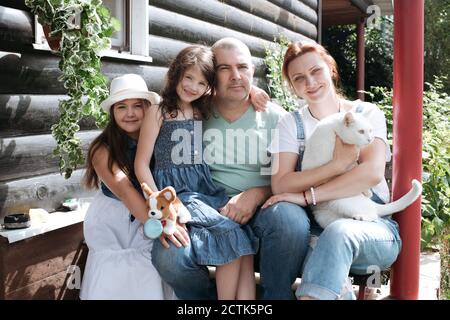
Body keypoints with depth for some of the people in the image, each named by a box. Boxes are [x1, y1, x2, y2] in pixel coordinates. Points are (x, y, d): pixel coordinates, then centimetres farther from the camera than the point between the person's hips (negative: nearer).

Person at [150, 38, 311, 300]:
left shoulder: (275, 116, 7)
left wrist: (256, 194, -14)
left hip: (263, 207, 0)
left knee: (291, 219, -34)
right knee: (167, 256, -27)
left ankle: (277, 295, -7)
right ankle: (209, 296, 6)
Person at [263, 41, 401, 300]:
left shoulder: (366, 113, 3)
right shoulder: (291, 123, 7)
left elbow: (373, 172, -15)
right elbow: (281, 185, -9)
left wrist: (307, 196, -21)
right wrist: (338, 164, -21)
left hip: (371, 224, -1)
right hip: (317, 229, 2)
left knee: (338, 232, -36)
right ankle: (340, 290, -21)